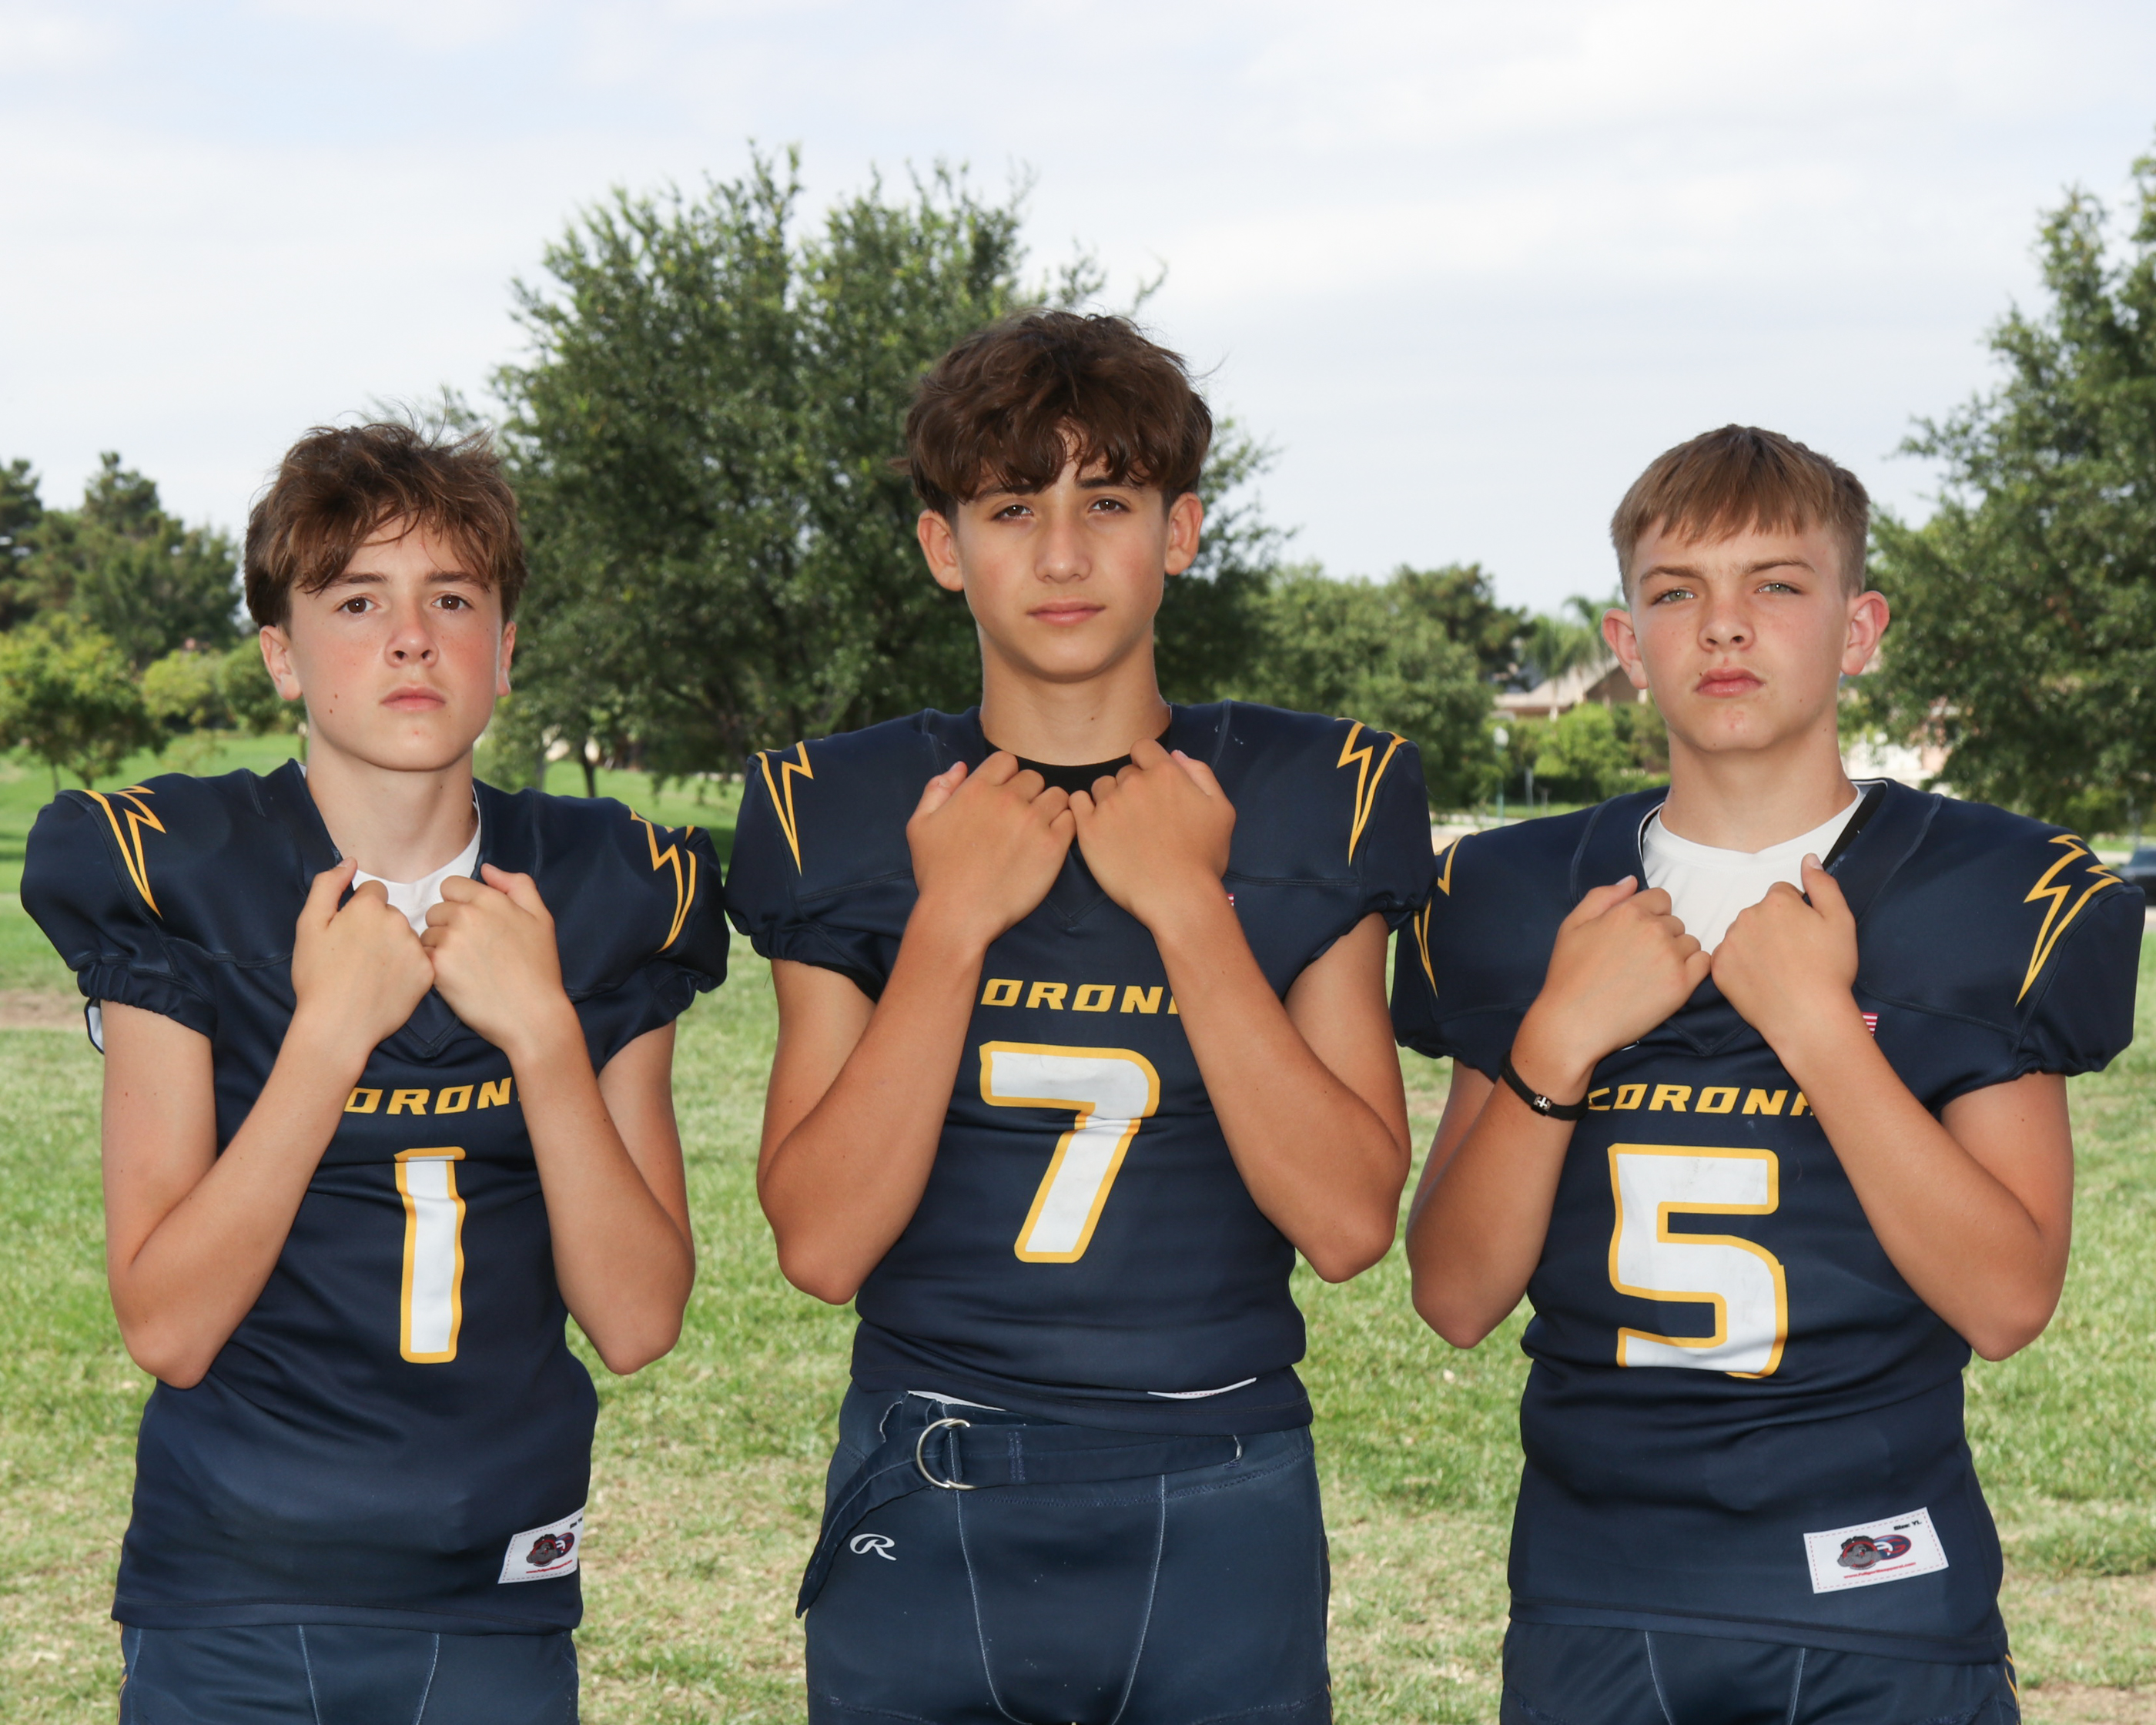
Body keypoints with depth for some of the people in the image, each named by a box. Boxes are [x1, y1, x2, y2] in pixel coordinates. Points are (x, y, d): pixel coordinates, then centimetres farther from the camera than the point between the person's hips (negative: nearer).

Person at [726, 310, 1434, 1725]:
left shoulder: (1310, 799, 0)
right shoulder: (845, 815, 1)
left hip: (1219, 1514, 0)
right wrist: (954, 920, -14)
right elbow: (821, 1242, -9)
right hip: (928, 1514, 0)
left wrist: (1188, 908, -14)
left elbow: (1349, 1222, -10)